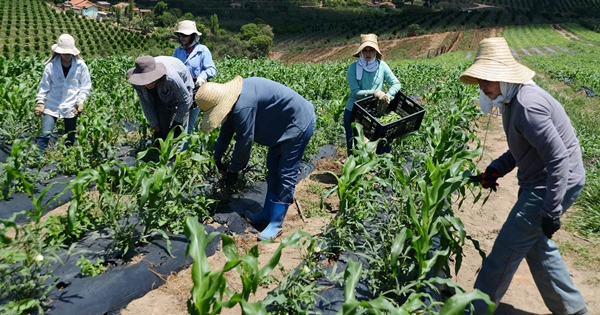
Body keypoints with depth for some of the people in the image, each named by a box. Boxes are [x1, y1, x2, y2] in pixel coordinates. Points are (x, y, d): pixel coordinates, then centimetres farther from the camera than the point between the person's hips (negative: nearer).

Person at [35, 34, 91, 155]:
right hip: (52, 105, 0)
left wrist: (81, 101, -10)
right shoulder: (51, 65, -4)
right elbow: (44, 85, 3)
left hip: (71, 107, 1)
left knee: (70, 138, 12)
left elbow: (86, 86, 1)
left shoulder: (81, 66, -4)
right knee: (45, 134, -13)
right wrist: (40, 102, -3)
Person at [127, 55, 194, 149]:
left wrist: (177, 124, -19)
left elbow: (185, 100, -28)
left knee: (178, 133, -12)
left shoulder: (171, 77, -44)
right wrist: (156, 127, -13)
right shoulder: (137, 82, -29)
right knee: (161, 130, -4)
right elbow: (145, 103, -13)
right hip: (160, 95, 4)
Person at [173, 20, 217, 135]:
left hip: (195, 91, -3)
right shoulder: (177, 51, 12)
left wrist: (203, 76, -30)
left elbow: (212, 69, -9)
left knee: (189, 124, 8)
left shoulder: (202, 50, -3)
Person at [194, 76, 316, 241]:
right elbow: (227, 128, 13)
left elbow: (244, 141, -23)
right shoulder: (234, 97, -1)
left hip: (298, 123, -10)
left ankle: (276, 224, 0)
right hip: (283, 125, 10)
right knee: (273, 170, 14)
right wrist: (217, 157, 18)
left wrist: (233, 170, -9)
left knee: (285, 175, -7)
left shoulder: (243, 107, -32)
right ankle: (268, 213, 24)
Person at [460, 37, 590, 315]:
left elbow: (558, 159, -28)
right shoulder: (512, 99, 5)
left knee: (506, 249, -1)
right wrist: (497, 168, 4)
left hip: (555, 185, -10)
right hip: (539, 182, 10)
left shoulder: (527, 105, -27)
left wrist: (551, 213, -25)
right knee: (536, 244, 20)